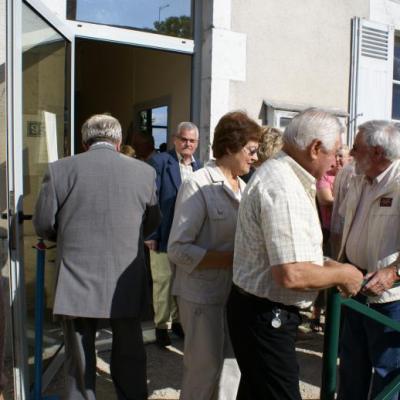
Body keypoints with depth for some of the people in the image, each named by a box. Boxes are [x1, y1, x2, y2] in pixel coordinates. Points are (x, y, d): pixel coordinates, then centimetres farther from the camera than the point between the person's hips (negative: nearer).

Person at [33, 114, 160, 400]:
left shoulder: (59, 169, -6)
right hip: (126, 285, 1)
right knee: (130, 356, 18)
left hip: (76, 284, -1)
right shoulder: (145, 171, -2)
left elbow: (43, 225, 1)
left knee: (79, 362, 14)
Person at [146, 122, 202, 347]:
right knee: (163, 280, 4)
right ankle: (162, 326, 19)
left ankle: (178, 320, 30)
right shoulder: (160, 162, -7)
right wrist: (150, 234, -15)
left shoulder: (199, 166, 10)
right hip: (164, 235, -5)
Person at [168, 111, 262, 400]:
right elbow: (178, 249, -19)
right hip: (202, 294, -6)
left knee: (232, 366, 17)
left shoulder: (242, 187, 6)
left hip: (235, 291, 6)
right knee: (205, 369, 9)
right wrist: (232, 259, -24)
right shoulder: (198, 185, -15)